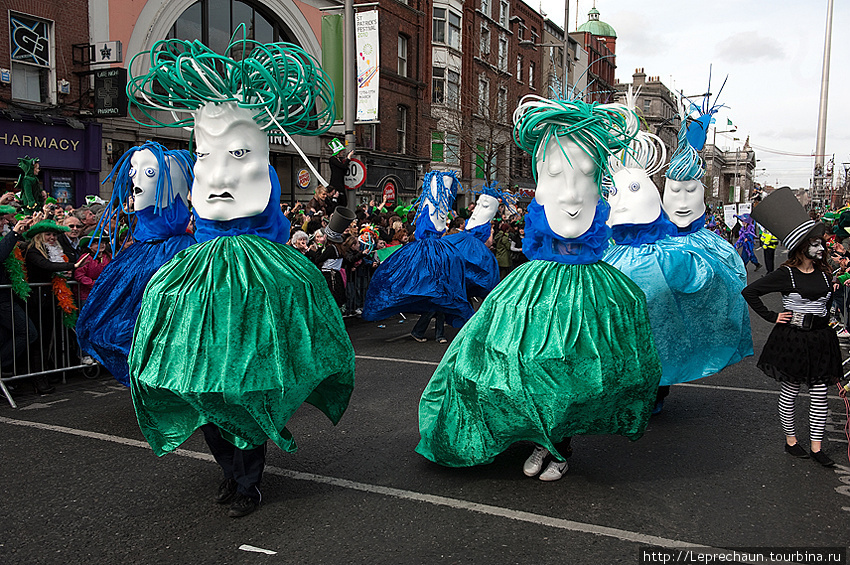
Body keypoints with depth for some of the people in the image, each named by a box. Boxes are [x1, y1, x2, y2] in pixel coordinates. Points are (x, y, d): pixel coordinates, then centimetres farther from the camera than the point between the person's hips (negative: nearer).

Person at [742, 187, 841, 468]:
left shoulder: (825, 272, 6)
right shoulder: (786, 274, -9)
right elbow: (749, 291, -6)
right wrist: (771, 316, -6)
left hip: (821, 339, 5)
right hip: (792, 338, -5)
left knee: (819, 394, 5)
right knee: (789, 392, 7)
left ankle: (816, 447, 15)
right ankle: (791, 441, 23)